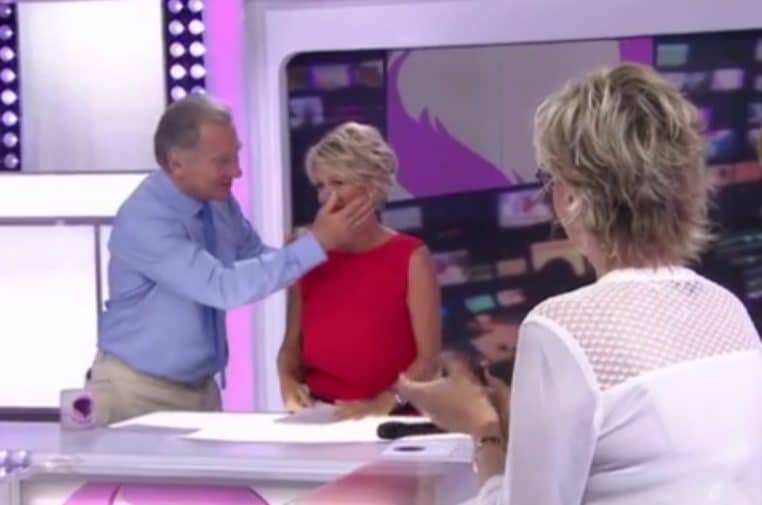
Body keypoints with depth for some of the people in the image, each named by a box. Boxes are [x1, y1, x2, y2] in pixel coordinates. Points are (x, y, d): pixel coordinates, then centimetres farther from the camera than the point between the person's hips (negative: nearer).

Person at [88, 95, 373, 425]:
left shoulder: (218, 200, -3)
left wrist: (325, 245, -5)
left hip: (201, 387, 6)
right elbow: (223, 287, -33)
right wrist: (317, 243, -32)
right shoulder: (144, 222, -26)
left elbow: (256, 261, 11)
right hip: (139, 392, -6)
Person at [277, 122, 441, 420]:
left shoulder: (411, 258, -1)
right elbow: (292, 344, 13)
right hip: (317, 415, 2)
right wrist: (289, 385, -5)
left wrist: (383, 403, -16)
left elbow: (428, 357, -4)